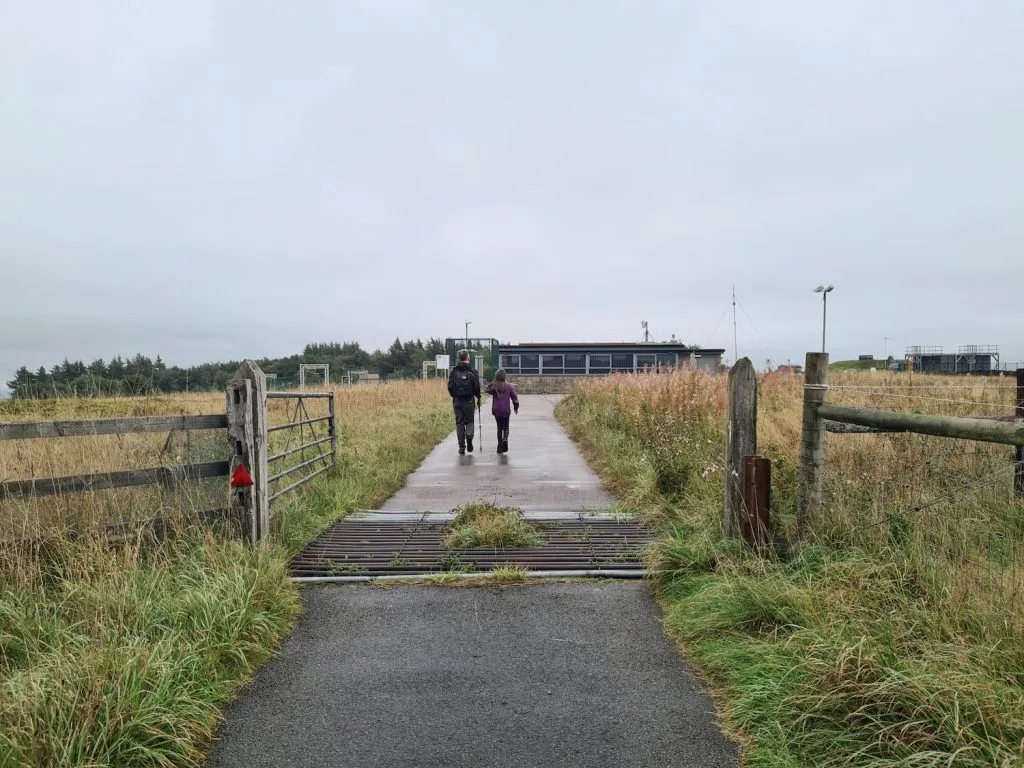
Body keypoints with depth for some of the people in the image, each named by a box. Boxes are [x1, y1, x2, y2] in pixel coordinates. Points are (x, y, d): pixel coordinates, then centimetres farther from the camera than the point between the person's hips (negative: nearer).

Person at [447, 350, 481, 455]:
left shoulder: (453, 371, 1)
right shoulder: (472, 371, -5)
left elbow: (450, 387, 2)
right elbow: (477, 386, -6)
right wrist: (478, 397, 9)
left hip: (457, 401, 2)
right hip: (469, 401, -2)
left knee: (459, 423, 9)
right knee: (469, 421, 13)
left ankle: (462, 447, 8)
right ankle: (469, 435, -18)